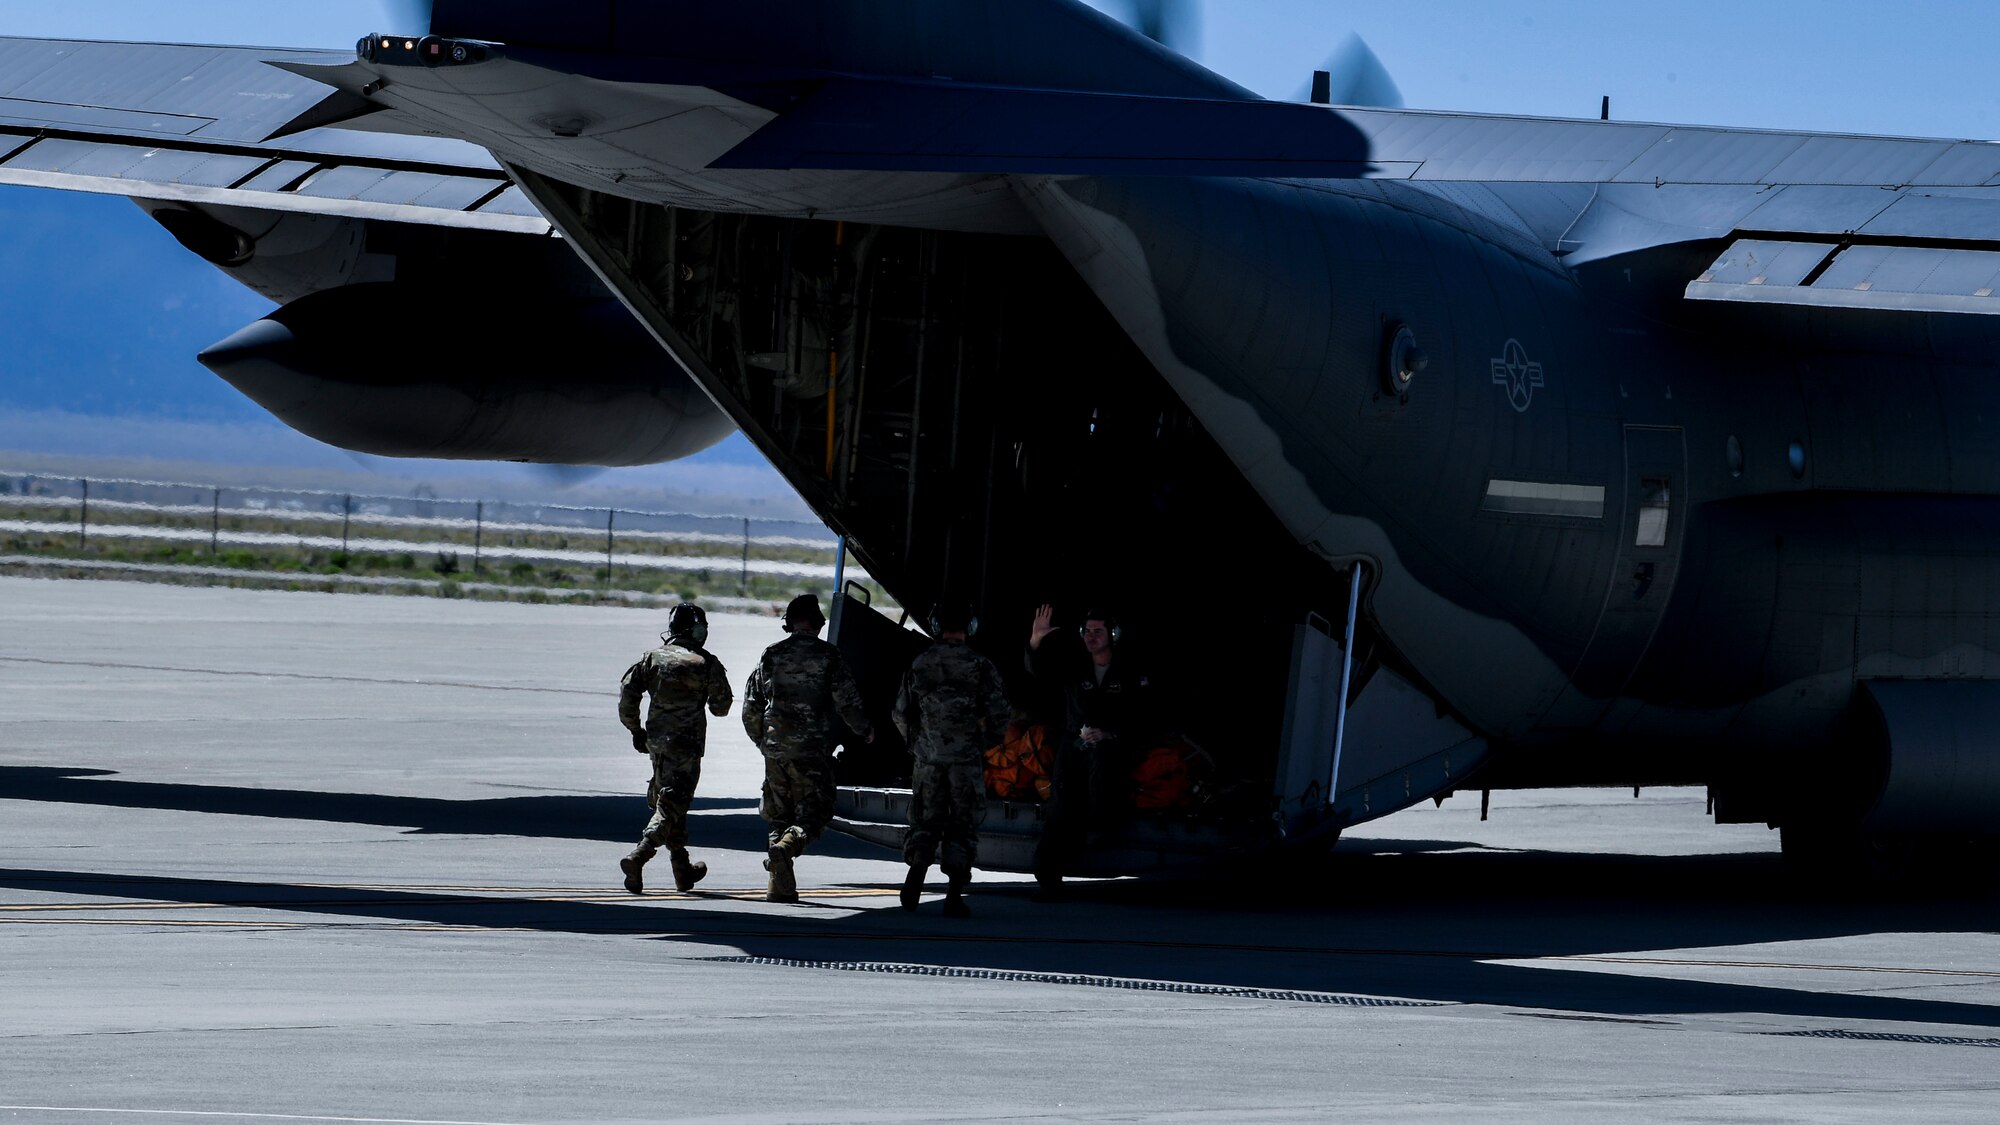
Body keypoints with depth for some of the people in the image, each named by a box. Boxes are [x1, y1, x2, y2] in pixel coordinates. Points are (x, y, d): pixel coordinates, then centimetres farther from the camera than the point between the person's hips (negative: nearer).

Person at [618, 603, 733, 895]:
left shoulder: (654, 657, 4)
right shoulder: (707, 663, -5)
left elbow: (628, 689, -1)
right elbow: (721, 706, 1)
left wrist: (635, 729, 8)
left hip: (657, 740, 5)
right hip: (686, 744, -5)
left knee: (668, 801, 18)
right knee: (671, 806, -7)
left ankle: (683, 870, 28)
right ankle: (637, 857, -27)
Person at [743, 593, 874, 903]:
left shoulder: (772, 655, 6)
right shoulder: (827, 656, -4)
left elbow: (751, 706, 10)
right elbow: (847, 701, -4)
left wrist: (761, 739, 27)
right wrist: (865, 731, 14)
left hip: (775, 747, 4)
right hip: (812, 749, -4)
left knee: (780, 814, 13)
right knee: (815, 811, 1)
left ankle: (781, 886, 9)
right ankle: (786, 847, -29)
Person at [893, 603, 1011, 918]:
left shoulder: (920, 664, 2)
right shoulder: (980, 667, -7)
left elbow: (900, 713, 8)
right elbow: (1000, 714, -8)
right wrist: (988, 740, 12)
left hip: (928, 759, 2)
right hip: (967, 760, -2)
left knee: (925, 823, 13)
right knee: (962, 827, 5)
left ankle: (916, 873, -9)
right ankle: (954, 896, -1)